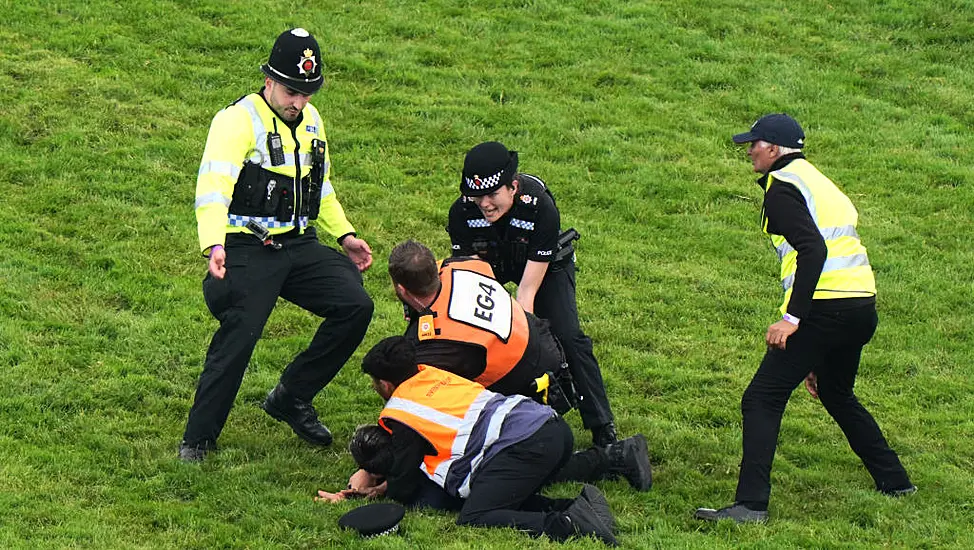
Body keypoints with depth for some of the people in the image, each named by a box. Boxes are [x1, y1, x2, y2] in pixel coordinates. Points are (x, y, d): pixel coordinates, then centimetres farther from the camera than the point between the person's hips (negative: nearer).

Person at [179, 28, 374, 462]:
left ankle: (291, 398, 8)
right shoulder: (238, 120, -12)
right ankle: (198, 439, -3)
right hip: (247, 250, -7)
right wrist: (214, 246, -40)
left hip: (298, 246, 7)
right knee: (238, 337, -19)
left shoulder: (311, 121, 13)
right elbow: (213, 187, -25)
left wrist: (344, 234, 22)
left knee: (355, 306, -8)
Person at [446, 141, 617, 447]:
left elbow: (528, 288, -36)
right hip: (488, 260, 3)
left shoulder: (541, 208, -38)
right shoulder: (462, 212, -30)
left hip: (546, 264, -3)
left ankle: (602, 427, -10)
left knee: (567, 338, -18)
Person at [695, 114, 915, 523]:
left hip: (824, 307, -9)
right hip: (863, 306, 9)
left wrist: (793, 317, -23)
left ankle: (751, 504, -18)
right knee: (837, 395, 30)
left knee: (762, 400, -8)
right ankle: (895, 482, 34)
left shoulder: (783, 185, -3)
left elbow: (813, 249, -18)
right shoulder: (819, 182, 26)